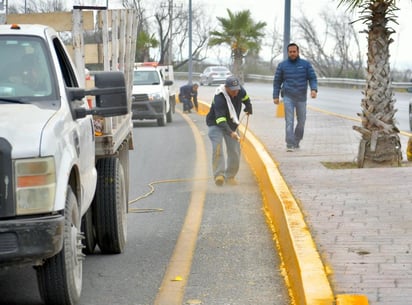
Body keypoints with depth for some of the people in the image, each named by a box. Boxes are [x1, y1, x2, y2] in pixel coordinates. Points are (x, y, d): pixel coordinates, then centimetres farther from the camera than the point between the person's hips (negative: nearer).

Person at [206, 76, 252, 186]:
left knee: (234, 150, -2)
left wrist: (249, 108, 30)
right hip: (215, 124, -5)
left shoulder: (240, 91, -15)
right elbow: (220, 120, -43)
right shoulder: (219, 98, -34)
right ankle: (219, 174, -30)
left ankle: (230, 176, 13)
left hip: (232, 125, 6)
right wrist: (230, 133, -55)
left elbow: (245, 98, 13)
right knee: (217, 147, -27)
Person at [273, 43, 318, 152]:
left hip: (301, 97, 2)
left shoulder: (306, 64, 3)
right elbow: (277, 81, 8)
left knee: (301, 121, 9)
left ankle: (296, 142, 28)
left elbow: (312, 78, 1)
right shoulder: (282, 65, 4)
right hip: (288, 97, -2)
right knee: (289, 121, -10)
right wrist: (275, 96, 2)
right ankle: (290, 145, -13)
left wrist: (314, 89, -17)